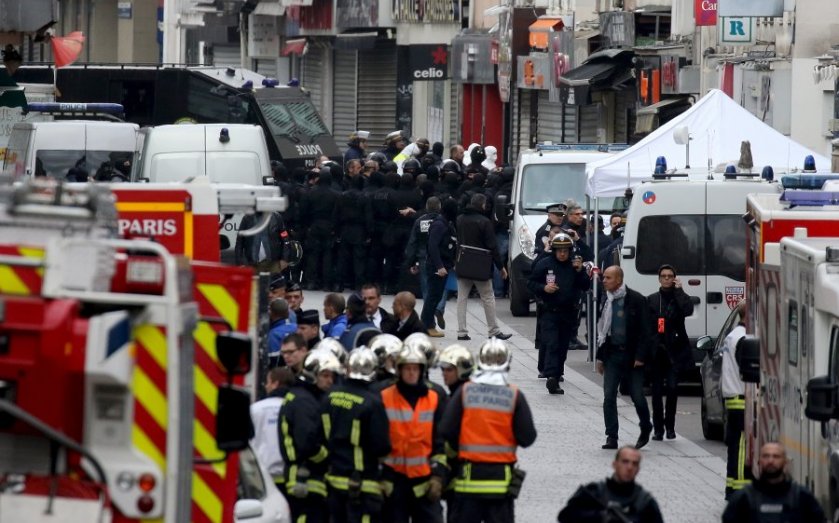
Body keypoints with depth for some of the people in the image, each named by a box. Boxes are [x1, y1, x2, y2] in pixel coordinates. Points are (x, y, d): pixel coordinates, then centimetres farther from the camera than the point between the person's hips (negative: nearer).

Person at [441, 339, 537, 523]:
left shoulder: (464, 392, -5)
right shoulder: (515, 396, -7)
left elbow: (447, 431, -5)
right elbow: (527, 437, -6)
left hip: (469, 473, 1)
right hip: (502, 475, -1)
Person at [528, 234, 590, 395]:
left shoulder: (574, 265, 5)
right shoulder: (544, 264, -1)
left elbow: (585, 287, 4)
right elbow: (531, 283, 3)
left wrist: (580, 272, -11)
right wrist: (544, 288, -14)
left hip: (568, 313, 3)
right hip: (549, 311, -3)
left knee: (563, 345, 8)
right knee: (552, 345, -14)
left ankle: (557, 374, 19)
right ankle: (552, 377, -24)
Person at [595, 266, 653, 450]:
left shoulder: (636, 300, -8)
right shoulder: (606, 301, 8)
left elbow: (644, 330, -9)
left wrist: (640, 356, -14)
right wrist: (600, 357, 13)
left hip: (632, 357, -4)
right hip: (612, 355, 4)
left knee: (637, 397, 0)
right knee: (609, 397, -4)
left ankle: (645, 429, 24)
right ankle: (612, 437, -1)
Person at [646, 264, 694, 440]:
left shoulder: (679, 297, 6)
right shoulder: (651, 300, 10)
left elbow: (688, 310, -16)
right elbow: (645, 325, 5)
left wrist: (679, 290, -9)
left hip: (674, 351, -1)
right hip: (656, 351, 1)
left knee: (672, 388, -7)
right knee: (657, 390, 2)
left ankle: (669, 426, 6)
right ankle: (658, 428, 8)